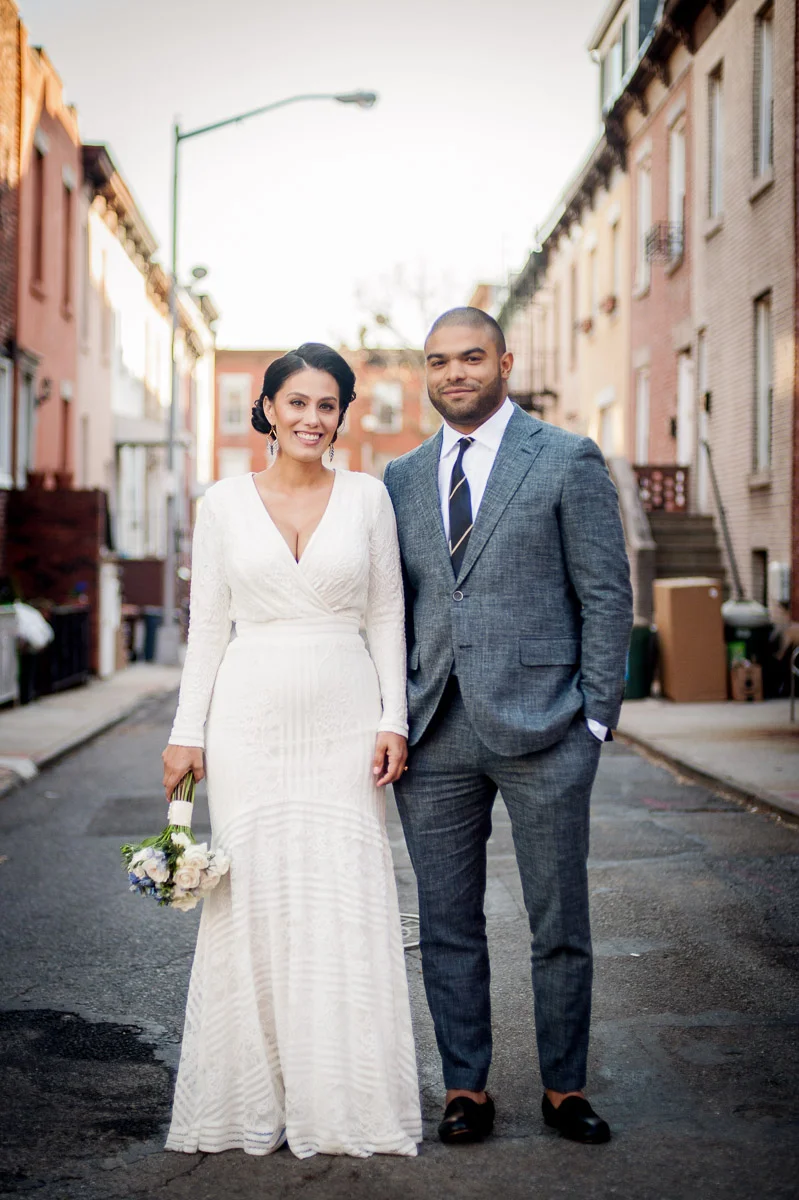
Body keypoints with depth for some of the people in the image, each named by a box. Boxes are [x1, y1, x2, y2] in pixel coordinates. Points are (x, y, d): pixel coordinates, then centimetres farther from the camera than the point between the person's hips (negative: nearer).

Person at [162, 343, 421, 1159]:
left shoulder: (367, 497, 5)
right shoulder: (224, 503, 5)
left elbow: (387, 616, 5)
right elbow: (208, 623, 6)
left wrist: (392, 719, -3)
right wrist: (187, 731, 2)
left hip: (343, 719, 0)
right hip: (252, 717, 0)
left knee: (347, 900, 0)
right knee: (254, 898, 2)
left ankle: (345, 1100, 10)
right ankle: (255, 1098, 13)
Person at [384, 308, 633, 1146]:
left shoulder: (567, 461, 1)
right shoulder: (401, 478, 13)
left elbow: (607, 595, -1)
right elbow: (391, 607, 15)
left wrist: (594, 718, -7)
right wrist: (391, 719, 6)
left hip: (540, 730, -3)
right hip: (433, 735, 4)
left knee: (560, 924, 6)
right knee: (446, 925, 8)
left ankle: (565, 1088, 20)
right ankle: (465, 1089, 20)